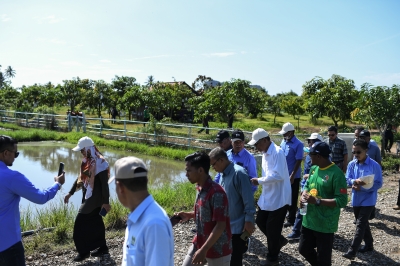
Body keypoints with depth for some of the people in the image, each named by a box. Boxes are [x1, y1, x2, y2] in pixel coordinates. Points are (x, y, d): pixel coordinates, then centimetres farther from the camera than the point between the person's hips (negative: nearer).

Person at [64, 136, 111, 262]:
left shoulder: (100, 162, -20)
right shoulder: (86, 161, 8)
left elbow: (104, 184, -19)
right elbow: (80, 178, 18)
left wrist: (106, 202, -18)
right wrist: (70, 193, 18)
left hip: (95, 198, -9)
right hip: (88, 197, 9)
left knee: (80, 223, -4)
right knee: (95, 222, 15)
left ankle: (84, 251, 9)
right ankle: (102, 247, 26)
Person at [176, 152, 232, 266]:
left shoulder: (217, 192, -25)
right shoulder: (200, 188, 2)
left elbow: (220, 226, -26)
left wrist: (204, 250, -26)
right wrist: (189, 215, 0)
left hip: (217, 248, -8)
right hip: (199, 243, 8)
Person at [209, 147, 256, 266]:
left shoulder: (239, 173, -20)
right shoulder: (223, 174, 6)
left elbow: (248, 200, -20)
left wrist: (248, 221, -20)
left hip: (238, 225, -8)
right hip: (226, 224, 8)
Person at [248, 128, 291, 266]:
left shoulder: (277, 152, -21)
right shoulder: (265, 153, 8)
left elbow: (278, 176, -28)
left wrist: (259, 180, -21)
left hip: (279, 198, -9)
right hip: (268, 196, 9)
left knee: (272, 228, 5)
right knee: (260, 221, 15)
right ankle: (279, 240, 38)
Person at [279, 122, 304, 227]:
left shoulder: (298, 144, -16)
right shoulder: (283, 142, 5)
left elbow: (298, 161, -17)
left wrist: (292, 175, -20)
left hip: (293, 176, -6)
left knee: (292, 198, 5)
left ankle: (291, 219, 17)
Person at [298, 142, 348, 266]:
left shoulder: (336, 174, -20)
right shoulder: (314, 168, 3)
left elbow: (342, 201, -22)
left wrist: (317, 201, -26)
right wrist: (303, 195, -5)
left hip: (325, 224, -7)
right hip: (309, 220, 7)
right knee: (304, 249, 21)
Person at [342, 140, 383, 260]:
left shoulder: (374, 165, -14)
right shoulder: (352, 164, -2)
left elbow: (378, 184, -11)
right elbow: (347, 179, -2)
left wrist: (361, 188, -21)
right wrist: (355, 181, -25)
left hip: (368, 200, -5)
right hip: (356, 199, 5)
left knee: (360, 225, -7)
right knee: (363, 223, 19)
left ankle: (352, 251, -4)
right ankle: (369, 244, 37)